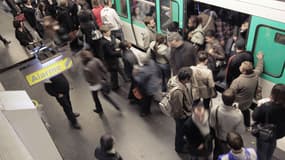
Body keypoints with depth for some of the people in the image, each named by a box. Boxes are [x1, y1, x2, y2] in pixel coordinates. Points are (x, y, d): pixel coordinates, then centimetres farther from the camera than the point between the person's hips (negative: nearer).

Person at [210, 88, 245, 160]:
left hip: (218, 138, 2)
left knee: (217, 154, 32)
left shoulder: (214, 110, -31)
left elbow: (212, 125, -15)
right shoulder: (238, 114, -38)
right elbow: (240, 131, -21)